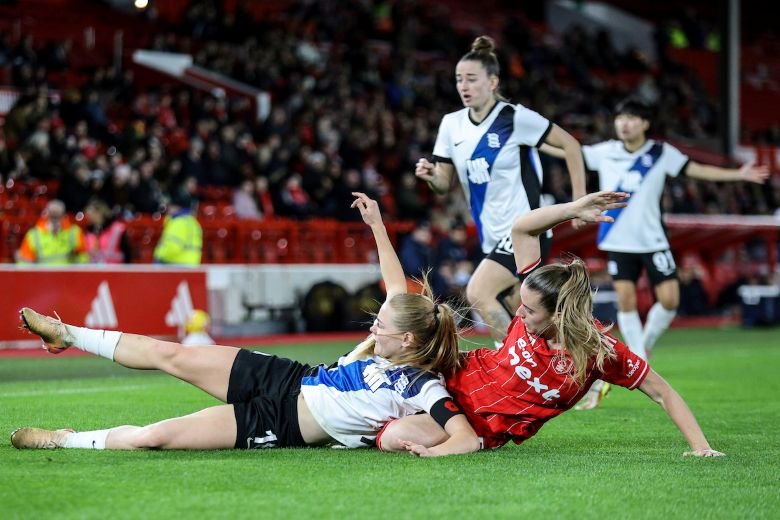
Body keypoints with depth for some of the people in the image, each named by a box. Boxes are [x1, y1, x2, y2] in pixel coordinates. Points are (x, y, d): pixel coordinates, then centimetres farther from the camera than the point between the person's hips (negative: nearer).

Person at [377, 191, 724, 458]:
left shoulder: (601, 352, -27)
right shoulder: (535, 303, -16)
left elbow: (662, 393, -19)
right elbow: (521, 229, -13)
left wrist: (701, 447, -24)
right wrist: (575, 209, -26)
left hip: (485, 428, -4)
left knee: (393, 439, -25)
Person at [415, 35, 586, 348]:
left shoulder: (515, 118, -13)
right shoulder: (452, 124, 4)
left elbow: (570, 145, -7)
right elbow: (444, 183, 7)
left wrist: (579, 200, -8)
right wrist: (431, 175, -16)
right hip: (493, 238, 7)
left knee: (478, 293, -23)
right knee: (513, 317, 12)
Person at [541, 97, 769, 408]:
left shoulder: (661, 153, -3)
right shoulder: (605, 152, 1)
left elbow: (697, 170, -1)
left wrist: (739, 174, -7)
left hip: (653, 240, -1)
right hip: (619, 241, 1)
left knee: (669, 299, -9)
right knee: (625, 300, -3)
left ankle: (645, 344, 17)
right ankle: (638, 361, 9)